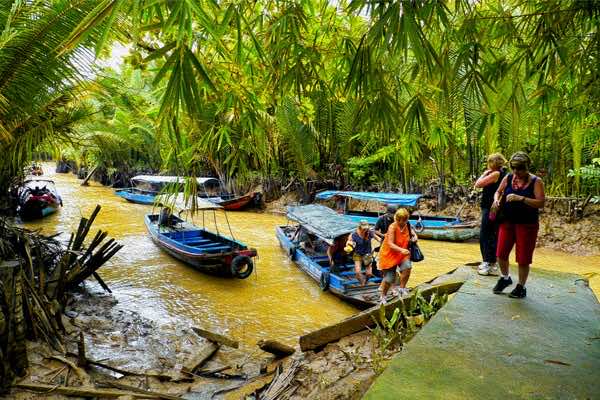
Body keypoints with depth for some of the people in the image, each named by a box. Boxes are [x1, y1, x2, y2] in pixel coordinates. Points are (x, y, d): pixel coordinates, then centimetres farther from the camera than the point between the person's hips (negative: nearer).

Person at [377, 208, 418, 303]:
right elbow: (390, 244, -29)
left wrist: (415, 237, -9)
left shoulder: (407, 226, -3)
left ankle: (402, 288, -5)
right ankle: (383, 296, 26)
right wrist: (401, 250, -44)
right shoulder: (393, 227, -21)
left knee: (407, 267, -27)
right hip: (389, 254, -4)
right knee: (389, 278, -1)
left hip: (402, 254, 5)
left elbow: (413, 233, 16)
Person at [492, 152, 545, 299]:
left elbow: (541, 203, -18)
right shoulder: (508, 178, 1)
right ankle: (505, 278, 34)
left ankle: (521, 287, 24)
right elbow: (498, 191, 15)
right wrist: (496, 199, -8)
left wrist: (521, 198, -29)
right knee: (501, 254, 7)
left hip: (527, 225, -4)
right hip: (507, 222, 4)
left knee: (523, 259, 5)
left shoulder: (536, 181, -10)